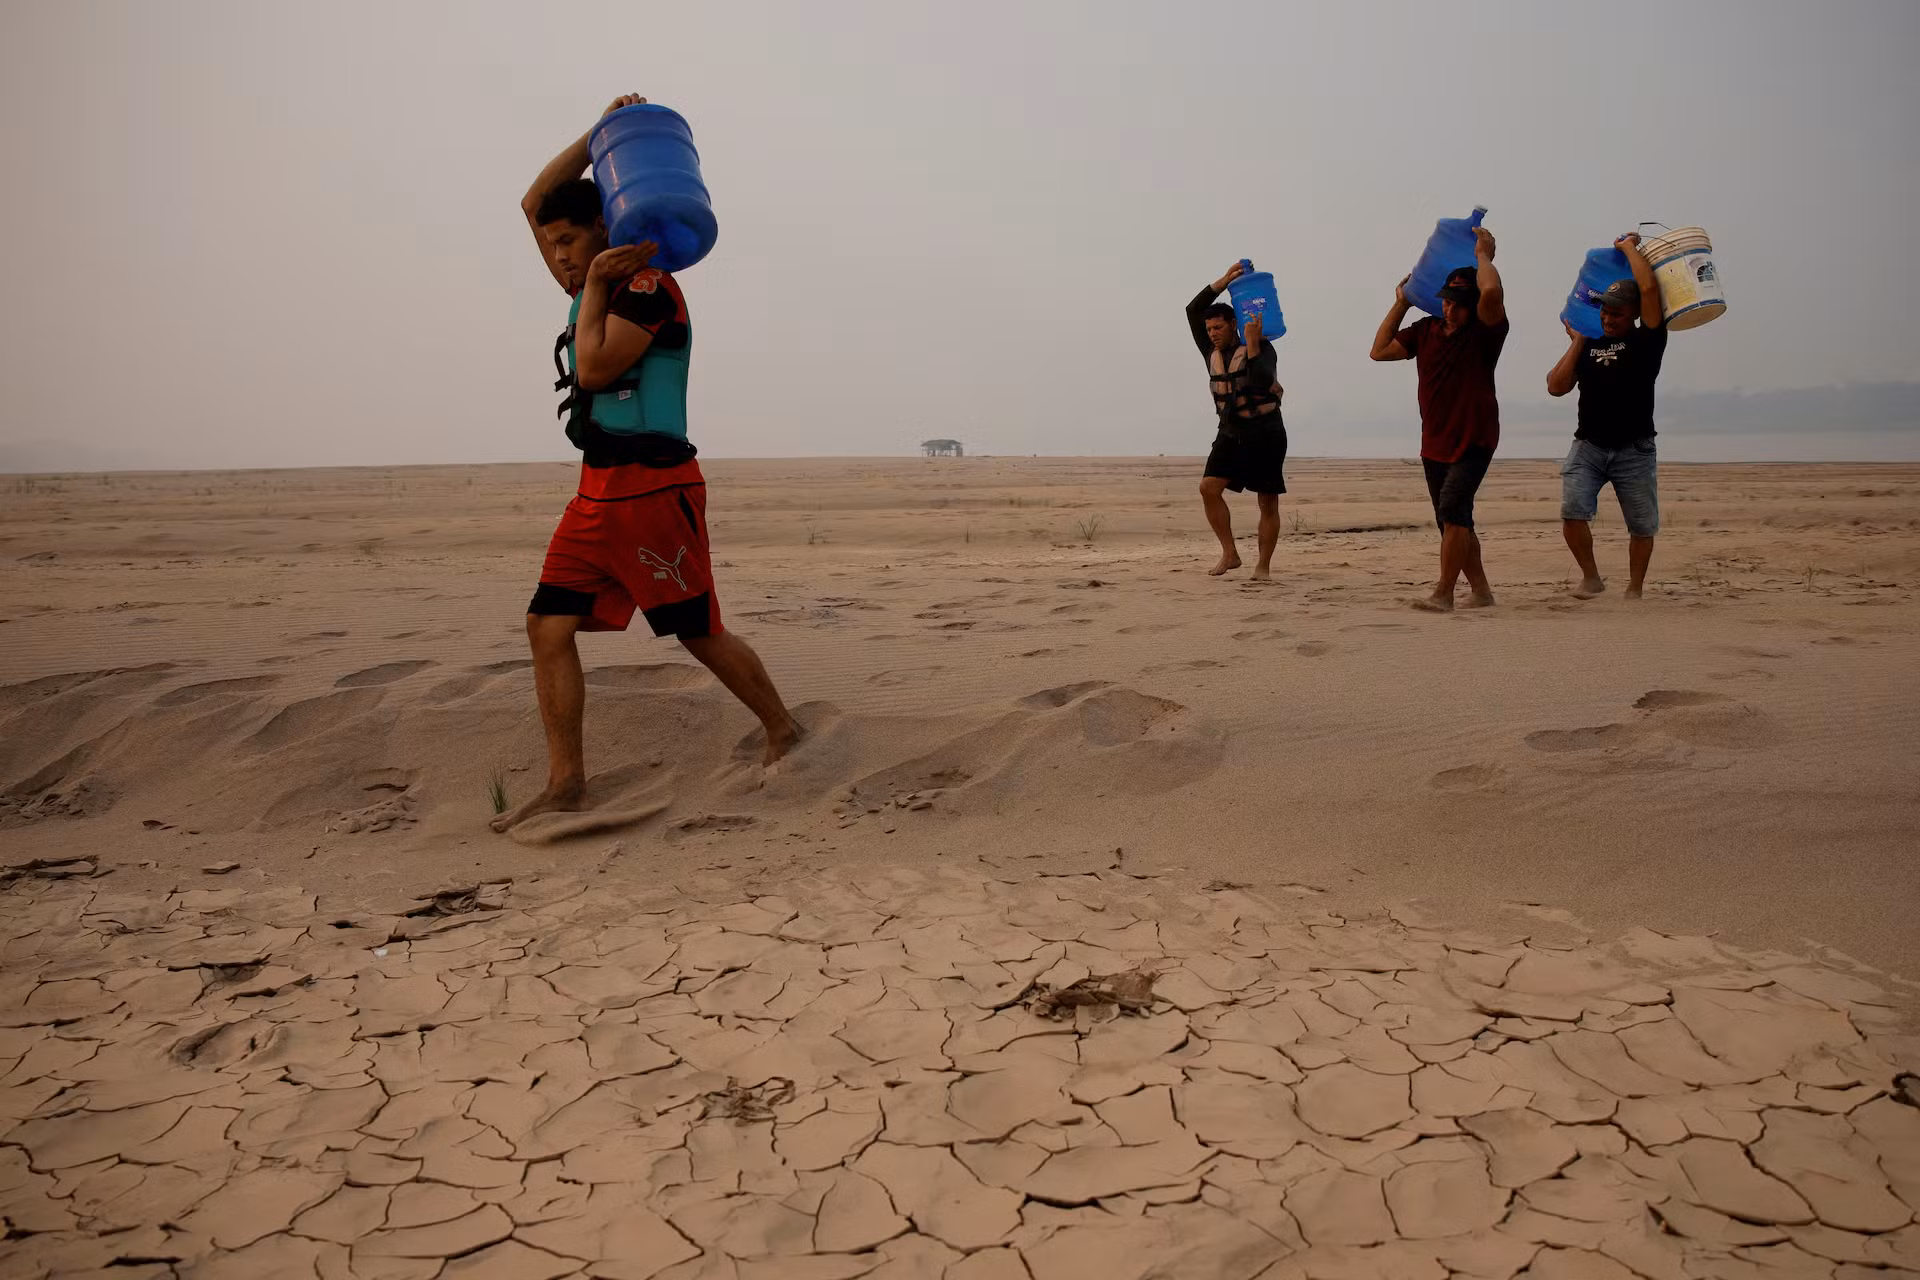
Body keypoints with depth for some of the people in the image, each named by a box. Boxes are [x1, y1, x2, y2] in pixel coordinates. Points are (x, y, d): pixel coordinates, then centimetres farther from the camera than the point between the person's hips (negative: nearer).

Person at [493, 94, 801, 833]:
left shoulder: (647, 285, -8)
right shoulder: (592, 288, 18)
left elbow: (595, 369, -17)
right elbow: (535, 203, 22)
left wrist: (595, 286, -8)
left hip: (653, 487, -9)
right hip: (597, 492, 9)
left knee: (699, 633, -1)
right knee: (548, 627, -1)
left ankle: (784, 733, 19)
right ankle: (566, 784, 1)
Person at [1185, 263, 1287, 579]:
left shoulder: (1262, 348, -10)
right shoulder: (1212, 351, 5)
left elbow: (1264, 382, -28)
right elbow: (1193, 311, -2)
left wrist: (1252, 344, -30)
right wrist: (1225, 280, -8)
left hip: (1265, 434, -4)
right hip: (1230, 433, 5)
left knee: (1268, 502, 0)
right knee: (1209, 488, -14)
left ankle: (1263, 565, 7)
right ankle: (1229, 554, -8)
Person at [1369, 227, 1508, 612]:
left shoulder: (1484, 331, -10)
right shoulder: (1426, 329, 7)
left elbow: (1492, 292, -30)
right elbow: (1380, 350, 8)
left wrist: (1483, 255, -14)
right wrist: (1400, 304, 7)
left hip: (1473, 440, -7)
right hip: (1434, 443, 7)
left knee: (1452, 511, -21)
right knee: (1455, 521, 12)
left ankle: (1443, 594, -18)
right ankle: (1480, 590, 24)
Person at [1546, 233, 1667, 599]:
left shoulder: (1646, 341, 2)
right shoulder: (1589, 346, 13)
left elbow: (1649, 288, -12)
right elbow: (1556, 387, 2)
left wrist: (1629, 247, 1)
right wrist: (1577, 343, 4)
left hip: (1633, 449, -2)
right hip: (1588, 446, 2)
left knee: (1641, 525, 4)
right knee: (1572, 511, -17)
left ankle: (1635, 589, 21)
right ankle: (1591, 577, 1)